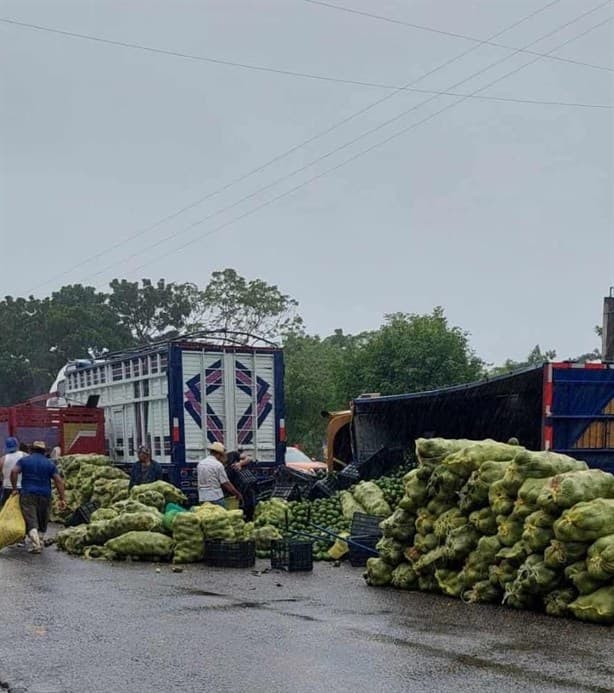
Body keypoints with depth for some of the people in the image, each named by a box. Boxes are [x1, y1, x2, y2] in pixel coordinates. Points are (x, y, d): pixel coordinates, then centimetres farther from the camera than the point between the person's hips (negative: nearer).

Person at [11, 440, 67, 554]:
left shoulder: (24, 460, 8)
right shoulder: (50, 464, 10)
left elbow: (14, 472, -9)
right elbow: (59, 481, 1)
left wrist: (14, 488, 0)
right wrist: (62, 499, 0)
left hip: (27, 495, -2)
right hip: (45, 496, 2)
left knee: (31, 522, -6)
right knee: (42, 523, 17)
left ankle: (36, 544, -23)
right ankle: (40, 543, 19)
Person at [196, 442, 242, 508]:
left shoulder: (200, 464, 10)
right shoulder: (218, 465, -9)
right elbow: (226, 484, -8)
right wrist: (238, 495, 3)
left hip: (202, 499, 6)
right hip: (216, 498, -6)